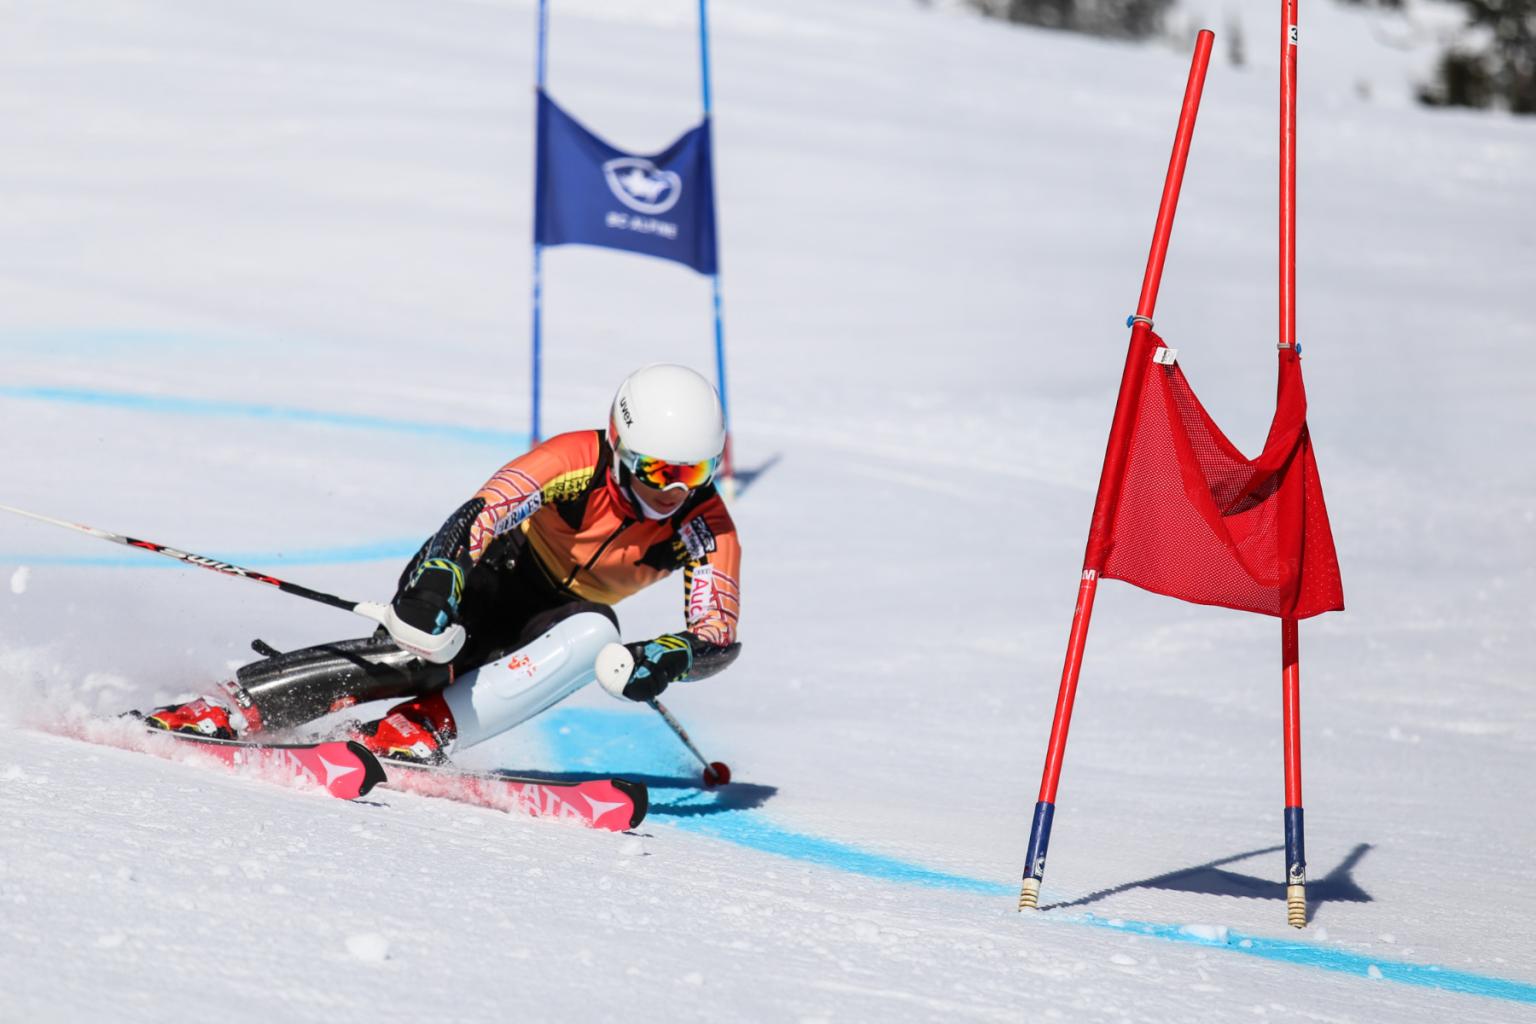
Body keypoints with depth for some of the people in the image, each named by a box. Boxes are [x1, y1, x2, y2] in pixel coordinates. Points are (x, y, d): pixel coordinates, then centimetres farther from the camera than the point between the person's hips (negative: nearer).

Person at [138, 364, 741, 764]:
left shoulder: (707, 525, -21)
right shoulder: (577, 460, -29)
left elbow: (719, 634, -22)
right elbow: (482, 514, -40)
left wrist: (667, 657, -45)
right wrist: (432, 585, -59)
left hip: (566, 613, 3)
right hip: (499, 574, -3)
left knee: (593, 635, -35)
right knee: (418, 651, -33)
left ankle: (423, 730, -37)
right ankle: (232, 707, -30)